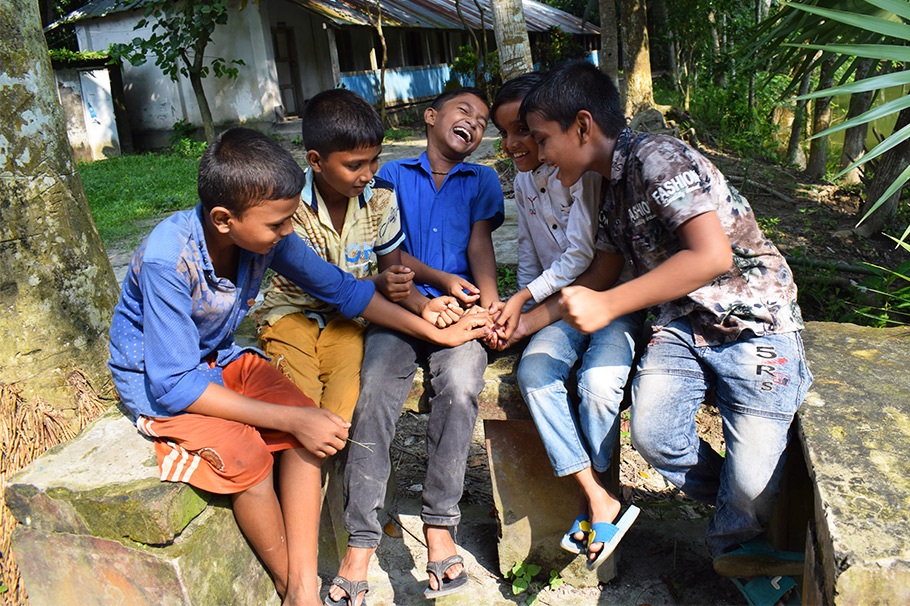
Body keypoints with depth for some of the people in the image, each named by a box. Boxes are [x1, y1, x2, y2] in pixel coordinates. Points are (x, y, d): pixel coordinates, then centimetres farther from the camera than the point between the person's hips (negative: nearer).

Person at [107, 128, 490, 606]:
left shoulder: (267, 235, -16)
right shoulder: (167, 261, -32)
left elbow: (341, 288, -4)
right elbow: (175, 383, -30)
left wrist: (437, 333, -3)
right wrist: (291, 419, -31)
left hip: (220, 357, 5)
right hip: (156, 378, -5)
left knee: (309, 433, -19)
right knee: (247, 455, -29)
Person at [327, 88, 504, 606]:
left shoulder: (483, 181, 20)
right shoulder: (394, 175, 18)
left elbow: (480, 242, 5)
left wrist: (489, 299, -14)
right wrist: (441, 279, -8)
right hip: (399, 308, 0)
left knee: (460, 386, -32)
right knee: (374, 398, -25)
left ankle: (440, 526, -21)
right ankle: (360, 545, -19)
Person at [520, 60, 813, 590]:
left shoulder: (656, 158, -17)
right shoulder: (613, 186, 10)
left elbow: (712, 256, -29)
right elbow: (600, 281, 18)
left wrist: (609, 305, -27)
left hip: (754, 322, -6)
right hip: (684, 322, 7)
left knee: (751, 483, -14)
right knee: (653, 435, -18)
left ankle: (735, 542, 22)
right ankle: (747, 509, 11)